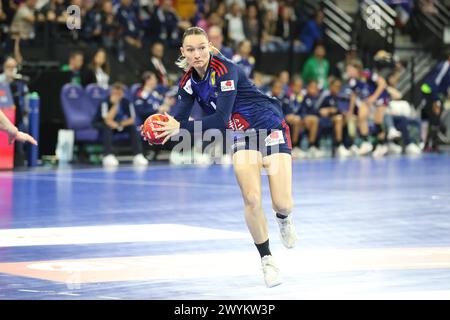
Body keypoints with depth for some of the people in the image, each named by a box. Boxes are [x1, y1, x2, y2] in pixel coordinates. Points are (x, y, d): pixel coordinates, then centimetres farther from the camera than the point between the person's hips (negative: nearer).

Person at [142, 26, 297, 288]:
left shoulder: (225, 69, -25)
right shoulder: (189, 80, -3)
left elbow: (221, 118, -31)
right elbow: (179, 119, -2)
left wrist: (181, 127, -33)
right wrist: (162, 130, -23)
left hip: (270, 127, -5)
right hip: (242, 136, 5)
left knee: (282, 204, -11)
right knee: (252, 199, -14)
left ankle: (284, 218, 28)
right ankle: (267, 260, 3)